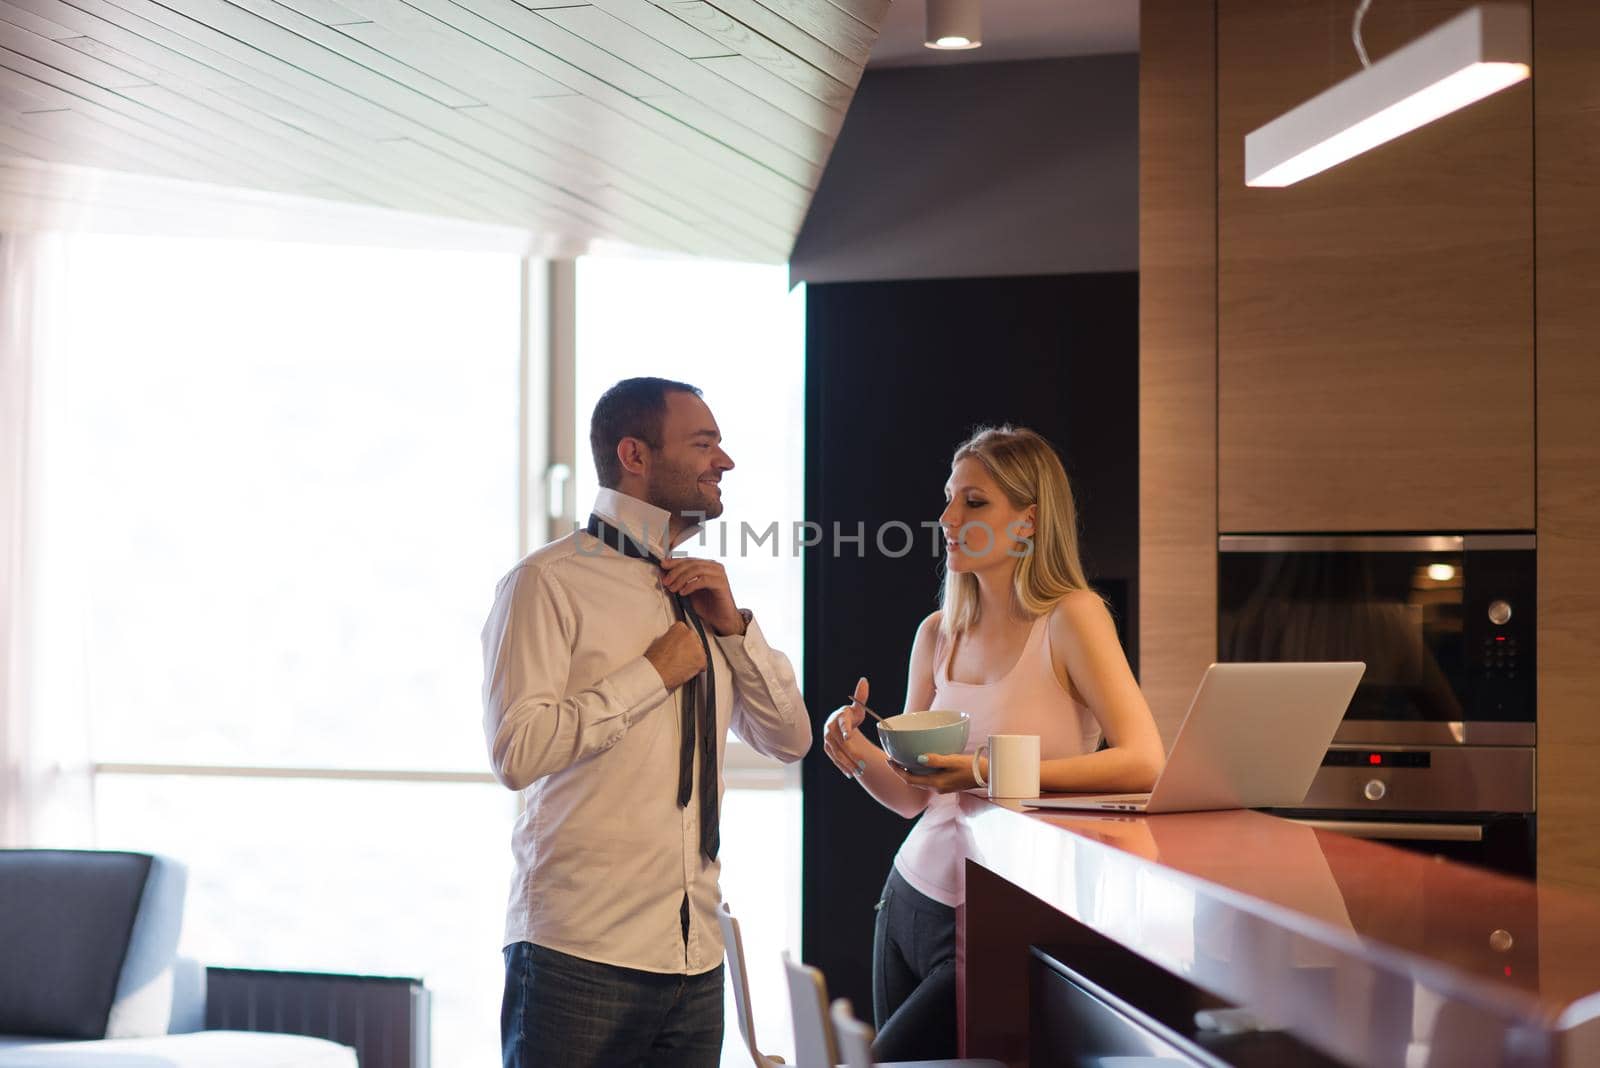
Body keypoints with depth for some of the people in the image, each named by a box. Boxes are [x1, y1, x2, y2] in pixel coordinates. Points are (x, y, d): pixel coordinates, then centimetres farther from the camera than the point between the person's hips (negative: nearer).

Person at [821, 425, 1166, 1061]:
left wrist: (993, 774, -30)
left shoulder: (1070, 617, -11)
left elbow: (1144, 764, -23)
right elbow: (913, 798, 10)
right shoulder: (938, 633, 6)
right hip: (913, 897, 6)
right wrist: (863, 758, -11)